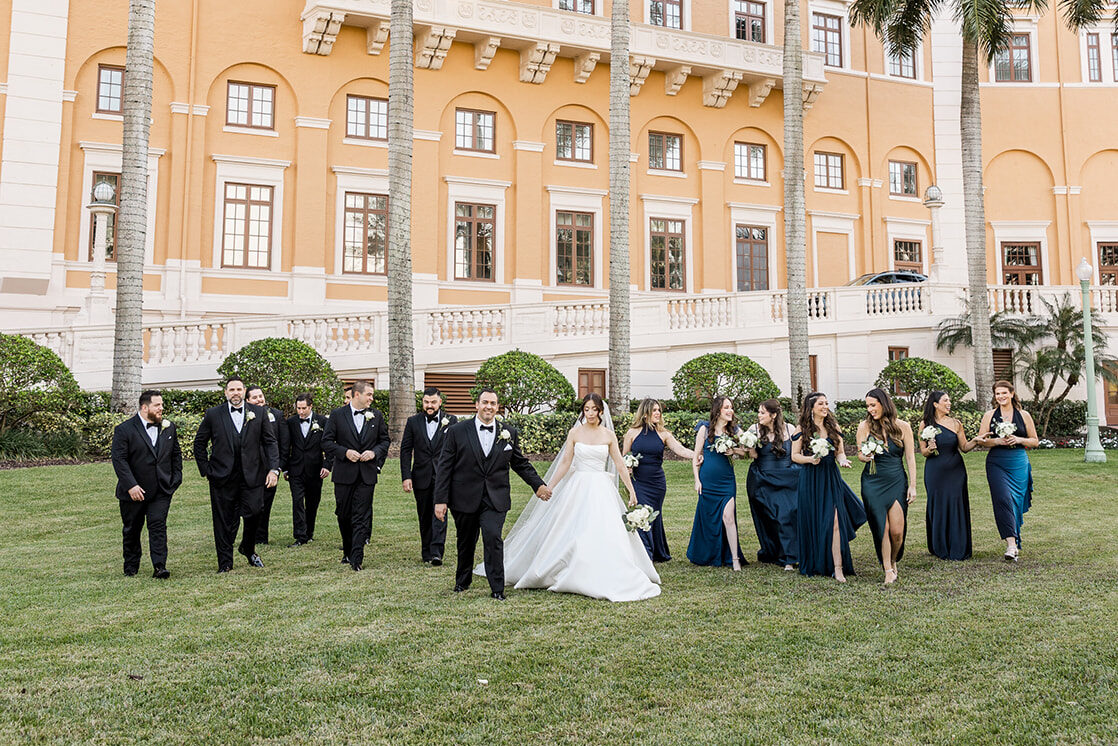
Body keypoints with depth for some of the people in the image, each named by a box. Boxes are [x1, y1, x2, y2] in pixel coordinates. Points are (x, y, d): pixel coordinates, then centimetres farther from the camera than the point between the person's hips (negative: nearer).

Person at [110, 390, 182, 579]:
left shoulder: (169, 427, 7)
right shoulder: (124, 430, -8)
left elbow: (176, 455, 15)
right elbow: (119, 460, -13)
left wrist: (176, 479, 7)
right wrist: (131, 485, -20)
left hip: (161, 490, 2)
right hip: (134, 491, -2)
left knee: (158, 525, -10)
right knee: (132, 530, 12)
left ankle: (159, 567, -11)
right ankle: (131, 567, 29)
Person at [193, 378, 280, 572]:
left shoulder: (259, 413, 6)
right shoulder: (213, 414, 4)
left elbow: (270, 442, 5)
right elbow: (199, 443, 11)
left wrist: (274, 469, -6)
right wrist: (206, 470, 3)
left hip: (252, 476, 1)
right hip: (222, 478, 0)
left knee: (253, 514, -2)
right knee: (224, 522, 4)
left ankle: (248, 549, 28)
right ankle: (225, 563, 17)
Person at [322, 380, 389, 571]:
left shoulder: (376, 416, 6)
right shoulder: (337, 415, 0)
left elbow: (385, 440, 13)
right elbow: (326, 442, 0)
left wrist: (374, 452, -6)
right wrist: (345, 452, -13)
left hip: (367, 473, 0)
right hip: (344, 474, 0)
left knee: (361, 517, -5)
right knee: (344, 514, 10)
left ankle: (356, 558, -5)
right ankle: (348, 550, 29)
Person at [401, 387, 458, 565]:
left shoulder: (451, 421, 1)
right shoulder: (413, 422, 5)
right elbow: (405, 450, 5)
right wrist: (406, 476, -3)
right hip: (421, 477, 2)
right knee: (424, 517, 11)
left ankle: (436, 552, -15)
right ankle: (426, 552, 22)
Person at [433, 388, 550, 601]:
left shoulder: (509, 433, 5)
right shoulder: (457, 431, -2)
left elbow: (520, 464, 16)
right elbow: (444, 467, -2)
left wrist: (538, 485, 11)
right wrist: (441, 500, -6)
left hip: (495, 499, 0)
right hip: (465, 498, 0)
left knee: (493, 538, -15)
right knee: (466, 543, 13)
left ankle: (497, 589, -4)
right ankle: (462, 581, 36)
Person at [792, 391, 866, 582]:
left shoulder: (833, 426, 8)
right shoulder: (801, 429, -1)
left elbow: (839, 452, 12)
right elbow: (795, 456, 1)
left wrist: (843, 460, -9)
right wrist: (810, 459, -17)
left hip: (831, 478, 2)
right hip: (810, 480, -2)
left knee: (835, 521, -10)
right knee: (812, 523, 4)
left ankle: (838, 569, -9)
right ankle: (814, 565, 20)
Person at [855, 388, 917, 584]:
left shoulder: (902, 427, 2)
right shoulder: (865, 426, 2)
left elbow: (910, 458, 4)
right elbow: (860, 455, 9)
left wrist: (913, 485, -1)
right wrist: (865, 457, -15)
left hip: (897, 481, 0)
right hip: (873, 482, 0)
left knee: (897, 530, -4)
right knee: (882, 528, -5)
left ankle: (893, 561, 24)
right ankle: (888, 571, 7)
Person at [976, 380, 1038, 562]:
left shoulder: (1024, 415, 7)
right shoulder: (989, 416, 6)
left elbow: (1035, 441, 10)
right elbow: (981, 441, 5)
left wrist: (1018, 440, -8)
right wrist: (997, 441, -13)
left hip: (1019, 464, 1)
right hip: (996, 464, -1)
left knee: (1016, 501, 4)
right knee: (1003, 499, -15)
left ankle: (1015, 539, 22)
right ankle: (1011, 543, -18)